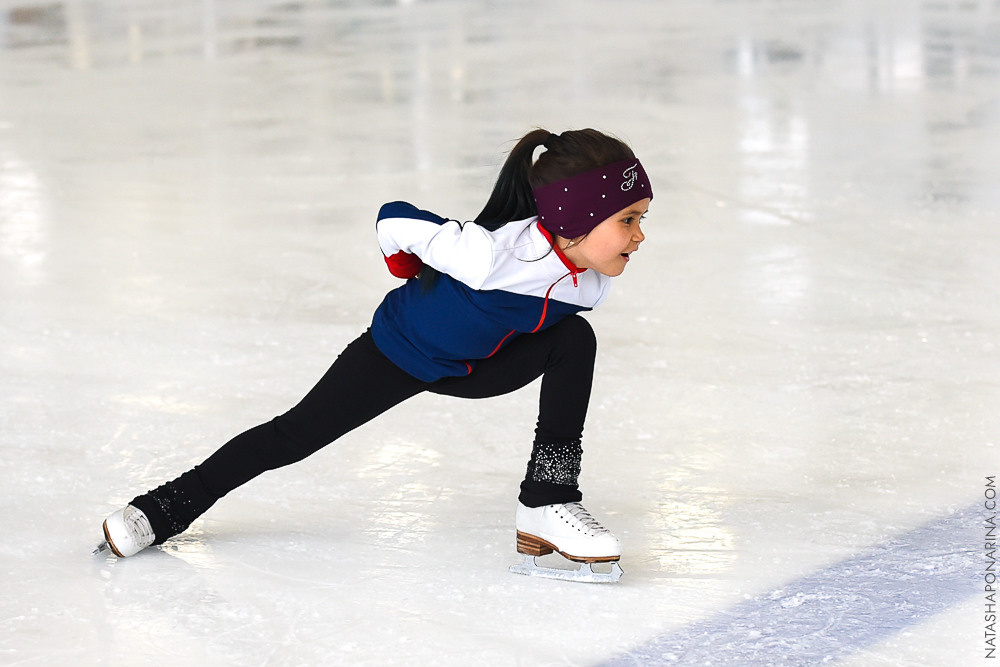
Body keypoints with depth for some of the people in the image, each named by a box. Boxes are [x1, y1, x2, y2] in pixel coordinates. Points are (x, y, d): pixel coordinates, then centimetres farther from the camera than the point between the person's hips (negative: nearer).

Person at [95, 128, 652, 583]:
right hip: (399, 352, -5)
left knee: (575, 339, -18)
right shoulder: (492, 255, -43)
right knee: (294, 435, -3)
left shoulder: (593, 278, -22)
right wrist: (416, 278, -7)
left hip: (475, 366, 5)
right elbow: (395, 219, -27)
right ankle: (166, 508, 14)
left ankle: (548, 503, -13)